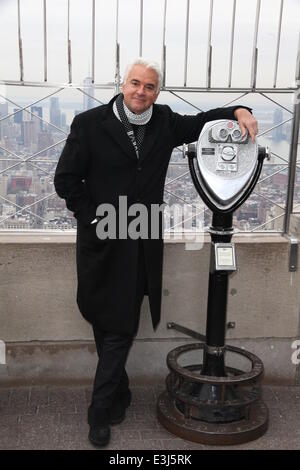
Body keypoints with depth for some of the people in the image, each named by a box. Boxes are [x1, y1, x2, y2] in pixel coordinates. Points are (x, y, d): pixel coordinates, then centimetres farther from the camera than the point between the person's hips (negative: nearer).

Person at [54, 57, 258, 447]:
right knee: (105, 324, 10)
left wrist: (238, 112, 0)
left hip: (142, 243, 2)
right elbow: (66, 179, -3)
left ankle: (102, 413, 19)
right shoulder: (89, 123, -4)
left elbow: (202, 122, 19)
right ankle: (119, 395, 34)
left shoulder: (164, 122, 6)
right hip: (102, 241, -2)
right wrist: (94, 218, -9)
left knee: (120, 328, 5)